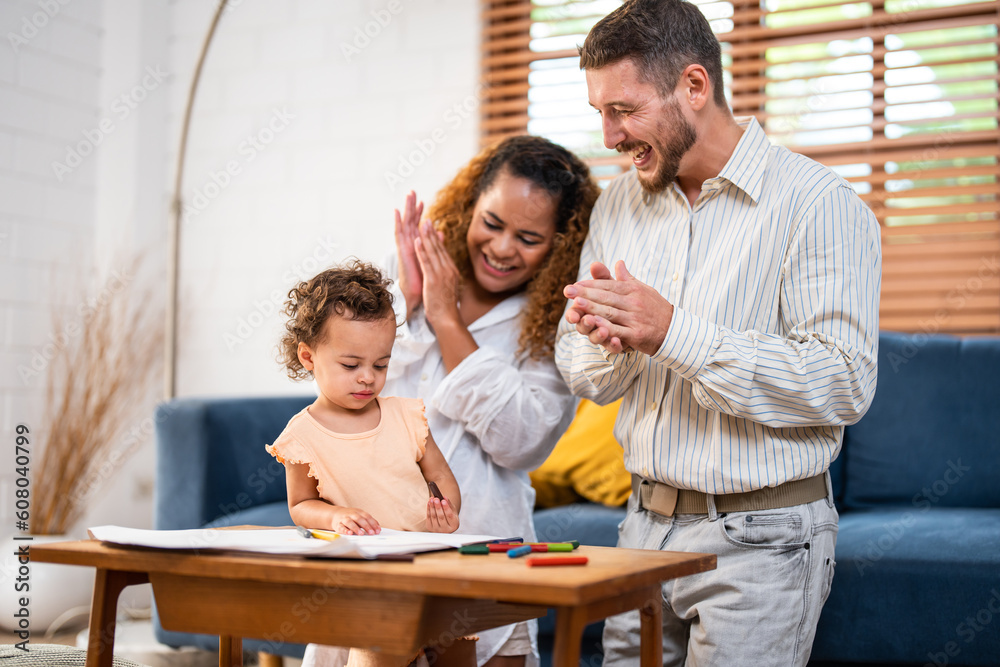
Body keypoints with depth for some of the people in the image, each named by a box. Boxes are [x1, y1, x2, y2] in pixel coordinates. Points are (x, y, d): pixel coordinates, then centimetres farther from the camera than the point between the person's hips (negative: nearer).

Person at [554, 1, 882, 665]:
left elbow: (844, 385, -21)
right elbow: (584, 377, 9)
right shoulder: (617, 205, 7)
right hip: (646, 523, 6)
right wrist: (615, 343, -15)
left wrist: (672, 332, -25)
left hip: (759, 537, -5)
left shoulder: (821, 205, -12)